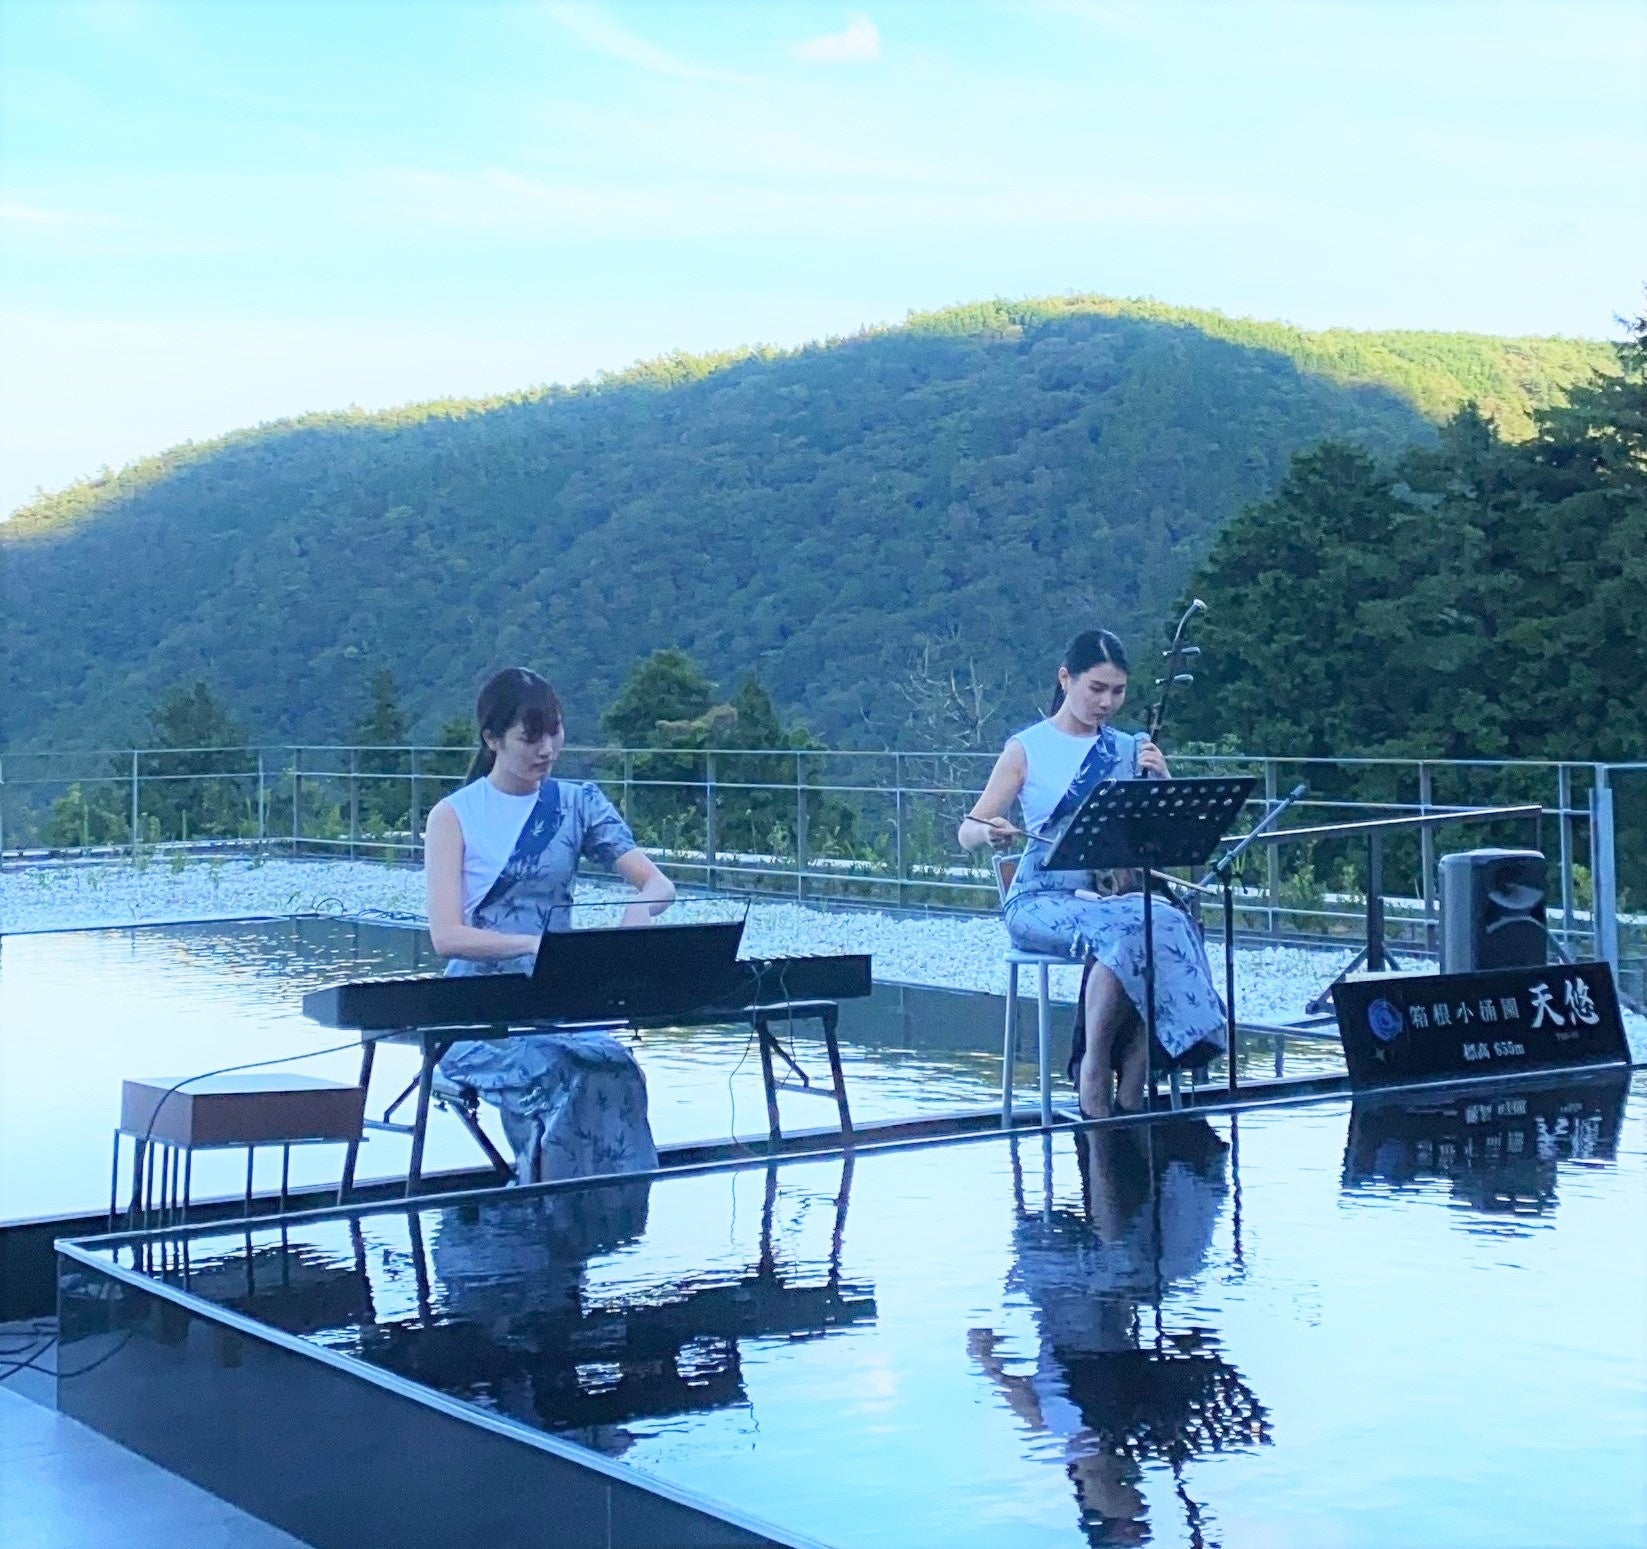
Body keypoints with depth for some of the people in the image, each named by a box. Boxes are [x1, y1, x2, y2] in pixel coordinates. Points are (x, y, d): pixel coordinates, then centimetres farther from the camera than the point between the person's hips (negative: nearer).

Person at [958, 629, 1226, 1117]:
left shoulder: (1130, 749, 12)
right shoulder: (1027, 749, 3)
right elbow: (967, 831, -1)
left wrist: (1163, 778, -9)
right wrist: (991, 833, -24)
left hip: (1117, 892, 4)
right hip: (1042, 902, -4)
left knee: (1169, 926, -31)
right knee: (1122, 933, -35)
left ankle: (1131, 1098, -24)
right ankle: (1093, 1075, -20)